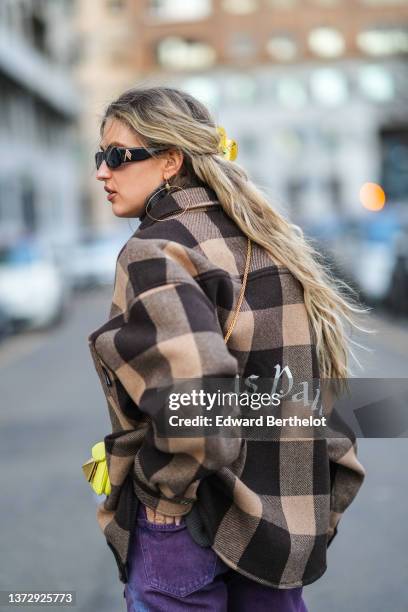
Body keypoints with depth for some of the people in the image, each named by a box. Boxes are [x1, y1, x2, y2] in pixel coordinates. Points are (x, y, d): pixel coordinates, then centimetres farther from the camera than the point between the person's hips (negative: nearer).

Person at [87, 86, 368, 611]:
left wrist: (169, 490, -14)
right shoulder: (269, 240, 8)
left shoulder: (155, 251, -16)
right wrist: (325, 502, 14)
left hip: (186, 526, -7)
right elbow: (328, 372, 10)